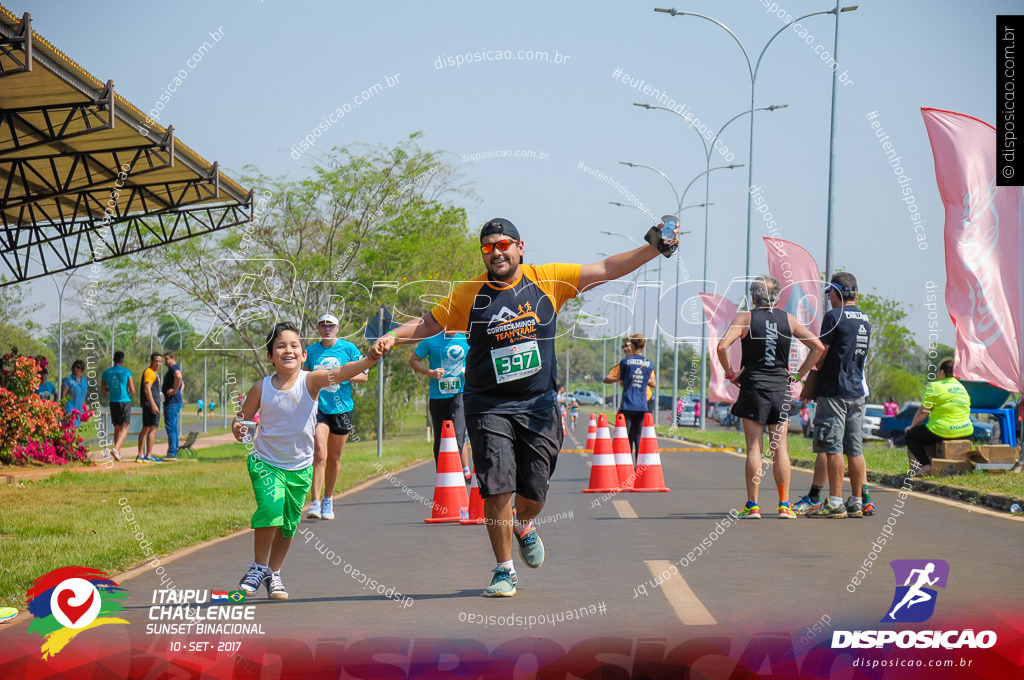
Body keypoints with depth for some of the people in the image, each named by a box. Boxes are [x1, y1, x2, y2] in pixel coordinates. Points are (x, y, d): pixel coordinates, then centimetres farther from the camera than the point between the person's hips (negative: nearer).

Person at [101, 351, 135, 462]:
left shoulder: (106, 373, 3)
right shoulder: (127, 373, -8)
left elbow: (103, 391, 7)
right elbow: (132, 391, -7)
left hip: (113, 402, 4)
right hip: (125, 402, -4)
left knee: (117, 428, 13)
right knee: (125, 428, -3)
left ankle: (118, 453, 12)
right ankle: (116, 449, -23)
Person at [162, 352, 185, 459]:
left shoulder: (174, 368, -10)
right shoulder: (174, 369, 22)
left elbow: (178, 376, -34)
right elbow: (182, 384, 36)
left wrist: (174, 390, -25)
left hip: (172, 402, -11)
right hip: (176, 401, 11)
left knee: (170, 427, -13)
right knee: (173, 428, 13)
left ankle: (172, 453, -17)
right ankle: (174, 452, 17)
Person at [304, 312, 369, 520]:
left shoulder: (349, 348, 0)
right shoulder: (310, 351, 6)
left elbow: (363, 375, 2)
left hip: (342, 408, 0)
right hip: (318, 408, 0)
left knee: (334, 458, 9)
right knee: (319, 455, -15)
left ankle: (328, 500, 25)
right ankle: (315, 503, -15)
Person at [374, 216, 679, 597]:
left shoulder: (547, 280, 2)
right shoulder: (470, 294, 1)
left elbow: (606, 270, 3)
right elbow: (429, 323, 10)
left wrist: (653, 250, -3)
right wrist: (393, 336, -6)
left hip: (538, 405, 1)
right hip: (489, 406, -1)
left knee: (534, 492, 4)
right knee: (497, 489, -10)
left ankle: (523, 526, 41)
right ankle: (504, 570, 5)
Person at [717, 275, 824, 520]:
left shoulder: (745, 318, -3)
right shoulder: (788, 320, 5)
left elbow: (722, 346, -17)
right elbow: (818, 347, 3)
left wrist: (730, 373, -4)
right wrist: (799, 374, 7)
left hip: (753, 388, -2)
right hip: (780, 388, 2)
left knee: (754, 447, -1)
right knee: (780, 448, 7)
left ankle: (752, 506, -1)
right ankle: (784, 505, 7)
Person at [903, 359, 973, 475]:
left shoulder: (934, 387, -5)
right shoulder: (963, 388, 16)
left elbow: (923, 412, -4)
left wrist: (911, 426, 12)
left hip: (943, 431, -7)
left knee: (910, 435, 11)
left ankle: (925, 465, -9)